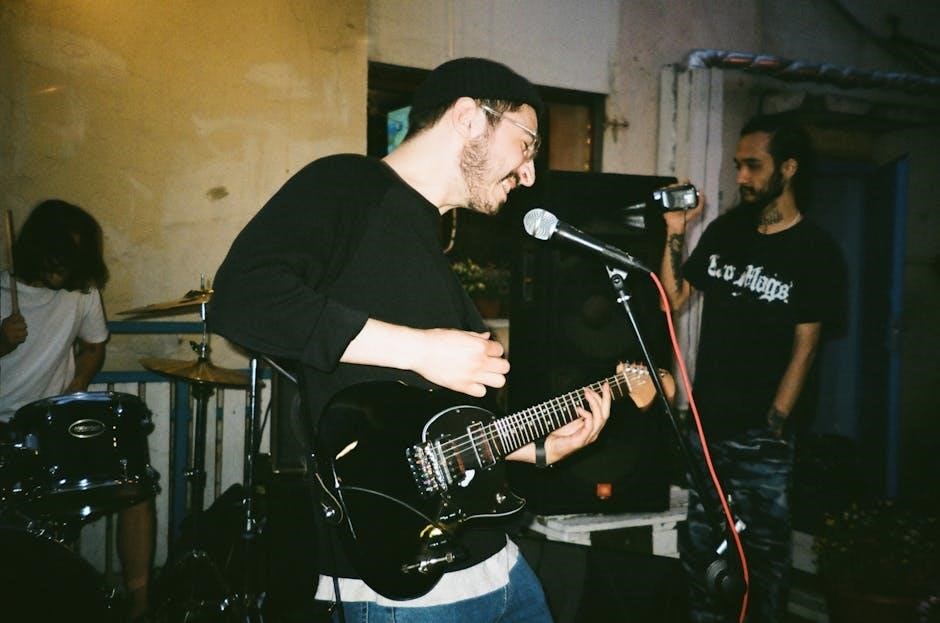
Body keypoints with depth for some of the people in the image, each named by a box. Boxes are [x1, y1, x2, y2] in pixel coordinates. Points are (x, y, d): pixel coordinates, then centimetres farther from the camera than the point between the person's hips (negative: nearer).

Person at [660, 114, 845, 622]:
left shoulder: (815, 250, -6)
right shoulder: (726, 229, 8)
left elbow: (804, 346, -8)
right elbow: (674, 297, 10)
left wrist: (774, 423, -12)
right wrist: (675, 236, -3)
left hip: (761, 433, -5)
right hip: (705, 421, 5)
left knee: (764, 549, 4)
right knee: (698, 545, 14)